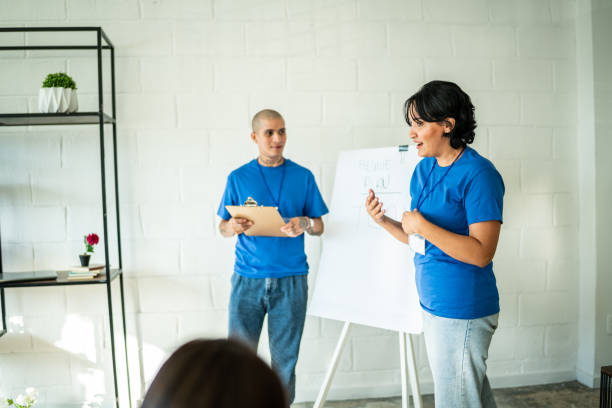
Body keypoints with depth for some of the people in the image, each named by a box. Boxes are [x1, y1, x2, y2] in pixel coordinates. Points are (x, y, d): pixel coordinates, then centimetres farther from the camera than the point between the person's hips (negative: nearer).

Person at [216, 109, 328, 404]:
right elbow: (222, 227, 8)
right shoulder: (238, 177, 5)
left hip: (291, 279, 0)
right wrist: (232, 226, -15)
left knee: (285, 359, 8)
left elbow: (319, 227, 7)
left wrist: (305, 224, -15)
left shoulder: (302, 176, 5)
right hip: (247, 278, 0)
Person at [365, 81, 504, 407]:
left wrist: (422, 225, -21)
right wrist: (384, 221, -1)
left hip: (462, 311, -8)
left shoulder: (478, 174, -16)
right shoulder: (423, 169, 9)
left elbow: (481, 253, -22)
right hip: (432, 305, 8)